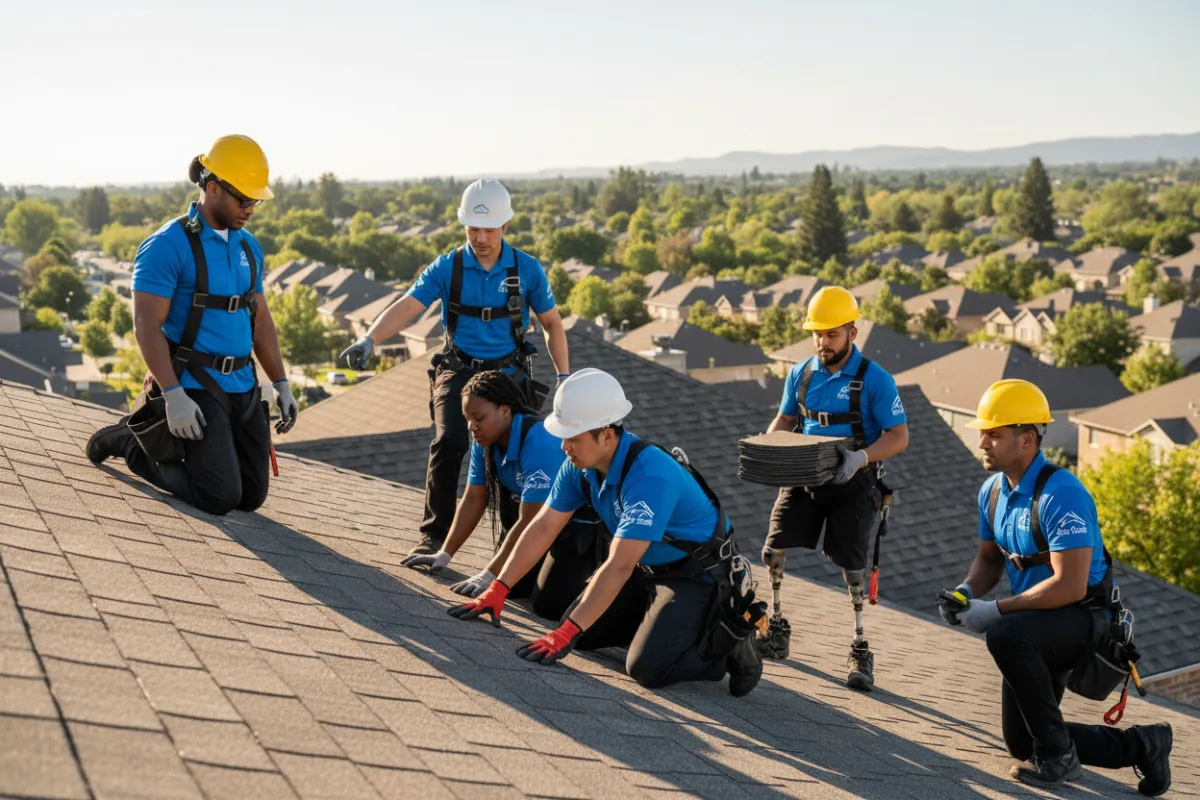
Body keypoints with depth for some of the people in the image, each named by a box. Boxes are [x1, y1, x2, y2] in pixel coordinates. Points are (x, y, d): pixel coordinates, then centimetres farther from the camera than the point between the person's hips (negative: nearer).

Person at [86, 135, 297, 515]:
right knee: (221, 499, -12)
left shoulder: (249, 248, 10)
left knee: (252, 497, 8)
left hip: (244, 387, 7)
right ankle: (134, 443, 11)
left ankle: (164, 438, 28)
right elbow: (147, 327, -17)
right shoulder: (168, 246, -13)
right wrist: (174, 396, -24)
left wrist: (282, 385, 10)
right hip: (193, 388, -7)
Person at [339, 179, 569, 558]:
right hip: (458, 370, -1)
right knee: (448, 441, -23)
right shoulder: (446, 267, -6)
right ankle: (435, 534, -10)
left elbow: (552, 323, 8)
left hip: (508, 373, 1)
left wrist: (564, 377, 2)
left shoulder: (527, 269, -3)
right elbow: (407, 306, -18)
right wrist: (369, 338, -35)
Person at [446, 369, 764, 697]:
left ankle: (729, 644, 0)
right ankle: (663, 621, 18)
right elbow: (543, 527, -2)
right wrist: (496, 591, -8)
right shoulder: (580, 463, -10)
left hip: (699, 575, -8)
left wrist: (565, 634, -35)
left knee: (647, 666, -24)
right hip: (649, 567, 9)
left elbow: (619, 566, -35)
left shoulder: (650, 476, -34)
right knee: (582, 631, 3)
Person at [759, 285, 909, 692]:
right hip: (804, 476, 4)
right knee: (774, 550, -6)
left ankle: (861, 653, 7)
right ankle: (777, 632, 15)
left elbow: (898, 437, -12)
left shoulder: (875, 380, -10)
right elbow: (785, 420, 17)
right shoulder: (800, 374, 6)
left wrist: (861, 457, -30)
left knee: (851, 564, -7)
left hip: (852, 484, -4)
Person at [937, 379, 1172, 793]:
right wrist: (966, 592, -10)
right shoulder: (993, 490, 0)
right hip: (1038, 625, 9)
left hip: (1083, 617, -9)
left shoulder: (1061, 494, -28)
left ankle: (1057, 754, -20)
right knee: (1021, 743, 10)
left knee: (1006, 636, -40)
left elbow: (1070, 587, -33)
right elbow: (989, 559, 13)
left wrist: (995, 611, -29)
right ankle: (1141, 745, 31)